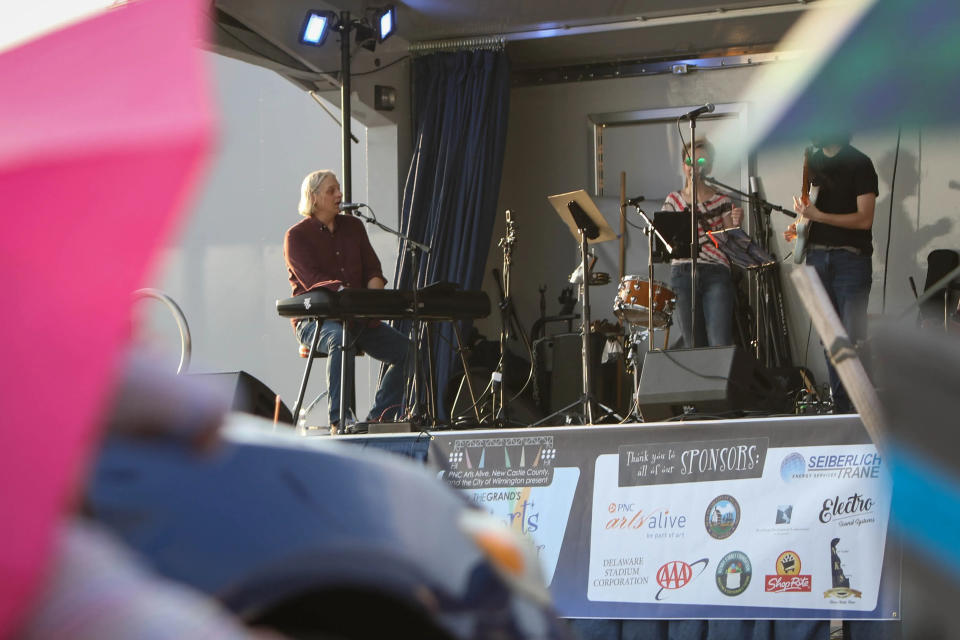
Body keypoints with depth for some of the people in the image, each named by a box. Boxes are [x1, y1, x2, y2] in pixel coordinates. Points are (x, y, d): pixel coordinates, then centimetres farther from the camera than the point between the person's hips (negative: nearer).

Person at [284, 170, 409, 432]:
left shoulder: (353, 227, 15)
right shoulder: (297, 236, -2)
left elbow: (373, 270, 8)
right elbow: (312, 280, -17)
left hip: (358, 318, 6)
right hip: (314, 319, -6)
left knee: (404, 348, -13)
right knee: (339, 339, -39)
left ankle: (377, 417, -5)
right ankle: (339, 420, -40)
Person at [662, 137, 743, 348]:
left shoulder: (721, 200, 9)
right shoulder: (674, 201, 13)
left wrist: (735, 225, -11)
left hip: (716, 274, -2)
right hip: (683, 273, 2)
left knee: (720, 343, -15)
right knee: (694, 345, 1)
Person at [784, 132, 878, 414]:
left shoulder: (859, 164, -6)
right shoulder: (812, 162, 14)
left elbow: (864, 219, -13)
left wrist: (817, 216, -19)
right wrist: (798, 228, 5)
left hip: (851, 257, -6)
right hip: (817, 256, 6)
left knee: (853, 336, -11)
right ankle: (840, 406, 11)